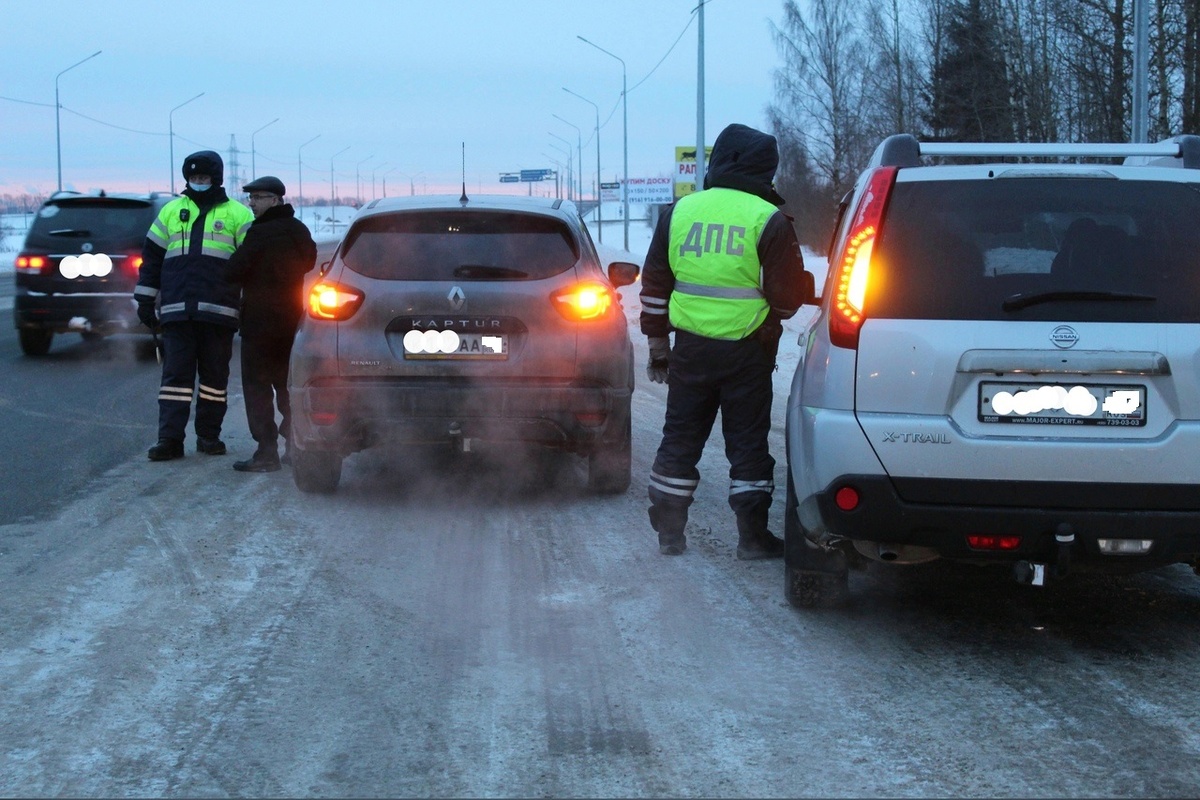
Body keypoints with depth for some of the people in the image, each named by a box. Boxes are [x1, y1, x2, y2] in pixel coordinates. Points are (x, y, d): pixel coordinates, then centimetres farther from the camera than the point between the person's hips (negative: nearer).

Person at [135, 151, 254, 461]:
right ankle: (169, 438, -4)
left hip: (219, 312, -1)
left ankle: (209, 435, 13)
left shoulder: (237, 214, 7)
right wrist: (145, 301, 13)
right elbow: (152, 257, 17)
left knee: (214, 375, 5)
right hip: (176, 312, 2)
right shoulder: (172, 211, 15)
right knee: (175, 374, -2)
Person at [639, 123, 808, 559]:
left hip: (690, 347, 3)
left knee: (680, 439, 12)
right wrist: (771, 323, 16)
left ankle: (669, 533, 15)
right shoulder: (769, 220, -8)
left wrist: (657, 340, 16)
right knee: (748, 442, 5)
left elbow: (655, 283, 9)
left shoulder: (679, 211, 5)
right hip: (746, 352, -3)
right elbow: (787, 294, -5)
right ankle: (752, 536, 7)